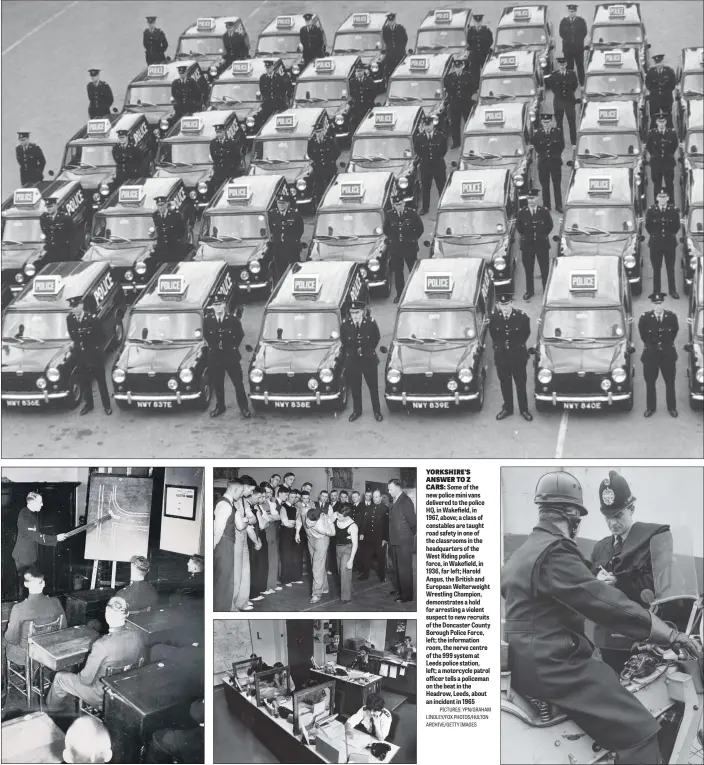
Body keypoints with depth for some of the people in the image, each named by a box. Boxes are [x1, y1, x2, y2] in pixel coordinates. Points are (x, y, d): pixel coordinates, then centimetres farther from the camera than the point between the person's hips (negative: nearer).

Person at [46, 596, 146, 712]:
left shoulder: (101, 646, -34)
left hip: (102, 697, -6)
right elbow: (142, 661, 2)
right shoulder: (137, 636, -17)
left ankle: (52, 708, 45)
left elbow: (86, 680, -24)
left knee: (60, 678, 17)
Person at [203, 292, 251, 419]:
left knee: (238, 383, 0)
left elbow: (240, 335, 5)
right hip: (214, 357, 2)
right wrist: (213, 346, 12)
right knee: (217, 384, 11)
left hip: (231, 356, -2)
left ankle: (244, 408, 11)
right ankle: (220, 407, 27)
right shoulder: (207, 319, -6)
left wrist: (233, 347, 6)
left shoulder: (233, 318, -10)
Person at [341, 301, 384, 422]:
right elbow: (343, 340, 5)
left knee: (373, 387, 9)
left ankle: (377, 411, 23)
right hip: (352, 361, 1)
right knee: (355, 388, 13)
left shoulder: (371, 323, -15)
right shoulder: (345, 324, -13)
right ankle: (357, 411, 30)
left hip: (369, 360, -1)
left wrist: (370, 350, 8)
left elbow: (377, 337, 4)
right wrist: (351, 352, 8)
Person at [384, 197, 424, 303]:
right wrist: (392, 240, 9)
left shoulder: (412, 214, -9)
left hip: (410, 247, -2)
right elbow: (385, 230, 14)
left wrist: (413, 239, 3)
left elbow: (420, 228, 3)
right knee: (397, 272, 8)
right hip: (395, 248, 2)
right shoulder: (390, 215, -3)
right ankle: (399, 293, 18)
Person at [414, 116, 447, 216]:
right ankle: (425, 207, 19)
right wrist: (423, 158, 3)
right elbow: (417, 150, 8)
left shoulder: (441, 136, -4)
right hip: (425, 165, 1)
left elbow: (444, 149, 5)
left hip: (439, 165, -1)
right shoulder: (419, 138, -3)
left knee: (442, 187, 6)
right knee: (425, 187, 8)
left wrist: (439, 157, 0)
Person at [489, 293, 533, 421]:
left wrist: (519, 345, 6)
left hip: (518, 355, -2)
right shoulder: (494, 316, -13)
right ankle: (507, 408, 30)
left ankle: (524, 409, 24)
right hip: (501, 355, 2)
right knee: (505, 383, 15)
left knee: (521, 383, 10)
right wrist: (498, 345, 9)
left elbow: (526, 332, 3)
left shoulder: (521, 316, -18)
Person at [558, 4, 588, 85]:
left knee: (580, 66, 2)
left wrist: (578, 41, -2)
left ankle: (582, 83, 6)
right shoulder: (563, 21, 7)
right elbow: (561, 33, 6)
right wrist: (567, 40, -2)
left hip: (579, 47, -1)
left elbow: (584, 32, 4)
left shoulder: (581, 21, 4)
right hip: (567, 47, 1)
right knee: (569, 66, 2)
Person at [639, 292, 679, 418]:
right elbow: (642, 332, 9)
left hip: (668, 353, 0)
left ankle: (672, 408, 17)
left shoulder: (671, 316, -7)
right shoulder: (645, 317, -10)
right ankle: (650, 408, 17)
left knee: (670, 382, 7)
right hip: (651, 354, 0)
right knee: (650, 383, 6)